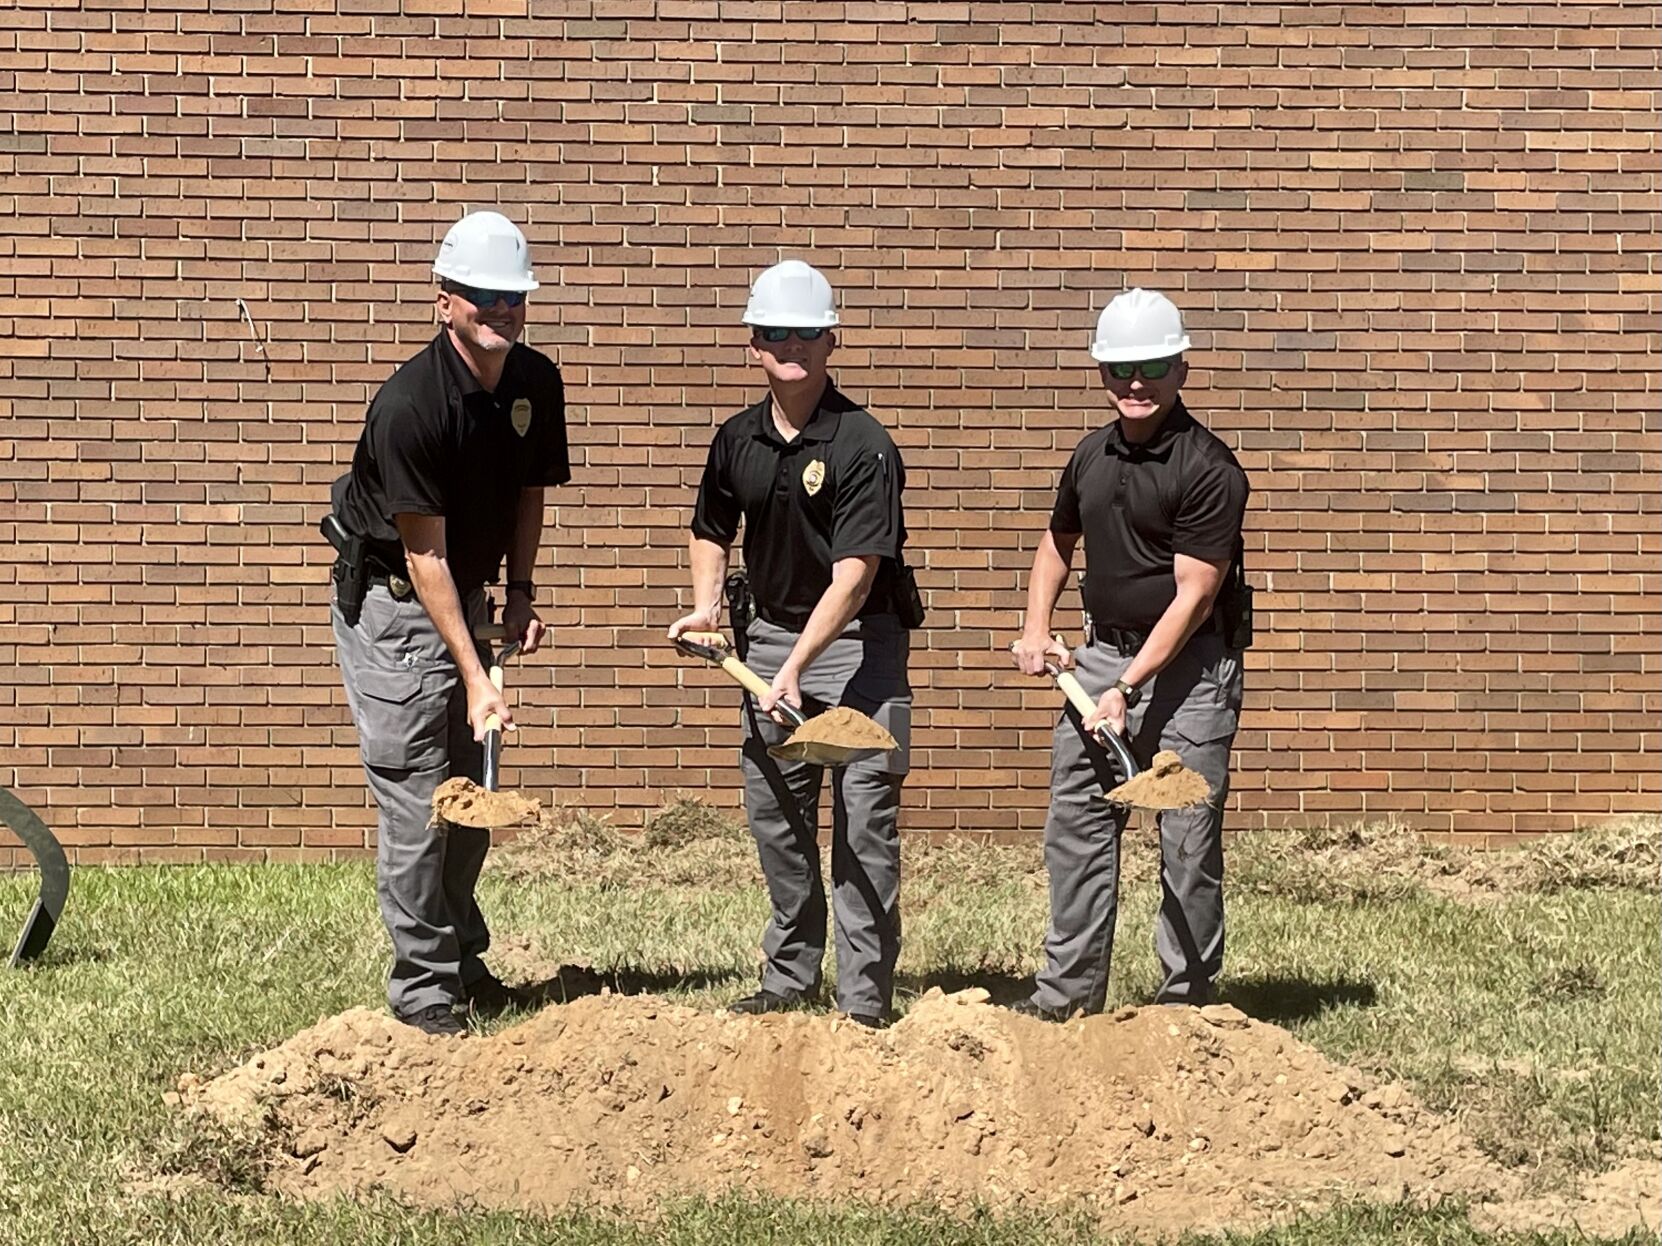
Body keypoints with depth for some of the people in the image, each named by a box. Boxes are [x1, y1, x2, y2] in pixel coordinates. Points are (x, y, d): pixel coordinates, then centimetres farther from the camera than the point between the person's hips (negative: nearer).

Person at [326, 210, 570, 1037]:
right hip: (391, 601, -7)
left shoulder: (536, 383, -5)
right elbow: (424, 552, -25)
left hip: (466, 594, 7)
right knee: (417, 802, -7)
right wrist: (475, 677, -27)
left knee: (473, 790, 13)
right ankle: (422, 986, 1)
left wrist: (519, 591, -4)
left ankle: (463, 961, 27)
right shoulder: (411, 404, -27)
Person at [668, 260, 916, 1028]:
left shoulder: (862, 446, -17)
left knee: (863, 819, -8)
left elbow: (852, 577, -22)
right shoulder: (737, 440, 3)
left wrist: (795, 668, -29)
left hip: (858, 643, -6)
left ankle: (863, 1001, -4)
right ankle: (790, 979, 24)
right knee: (774, 818, 11)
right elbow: (711, 531, 21)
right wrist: (706, 607, 3)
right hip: (772, 634, 6)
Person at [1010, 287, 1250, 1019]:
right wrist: (1035, 629, 11)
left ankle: (1186, 998, 6)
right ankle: (1069, 989, 16)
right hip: (1102, 653, 7)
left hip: (1188, 666, -7)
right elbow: (1057, 544, 27)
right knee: (1075, 824, 8)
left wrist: (1127, 687, -22)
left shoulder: (1207, 470, -14)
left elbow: (1193, 595, -18)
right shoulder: (1092, 456, 9)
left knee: (1188, 841, -4)